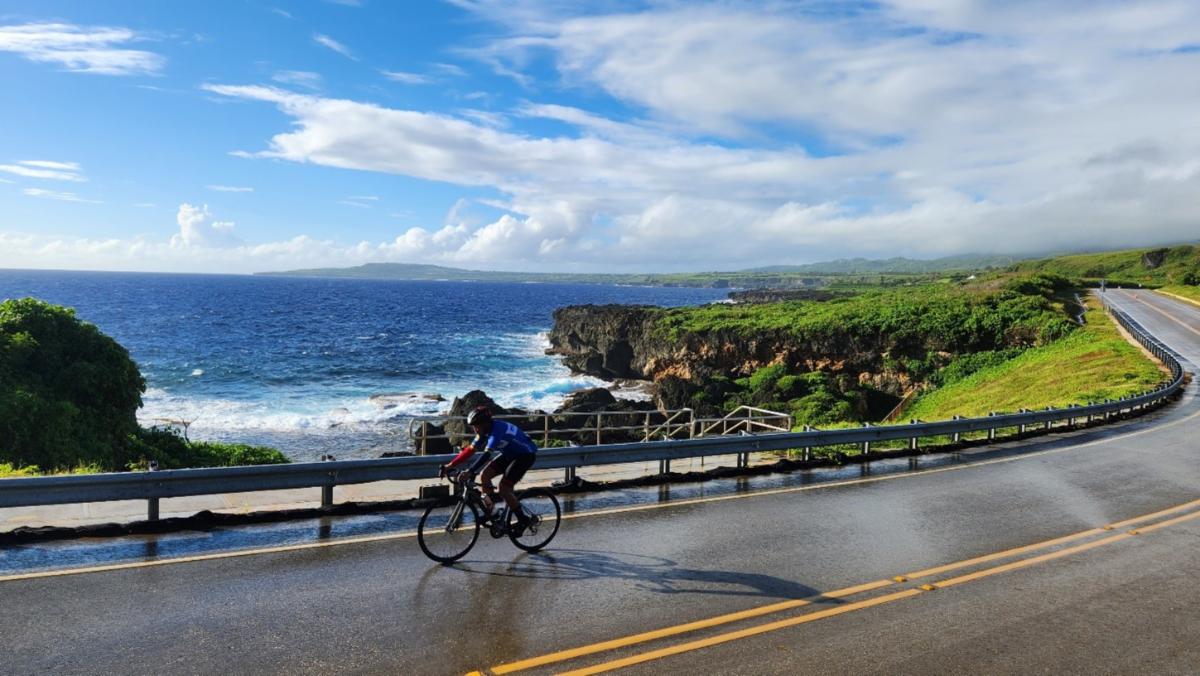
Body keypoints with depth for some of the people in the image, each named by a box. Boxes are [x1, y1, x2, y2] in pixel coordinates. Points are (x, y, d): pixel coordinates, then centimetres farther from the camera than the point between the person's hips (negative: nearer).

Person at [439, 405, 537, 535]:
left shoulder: (497, 430, -31)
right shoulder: (484, 432, -4)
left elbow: (487, 454, -42)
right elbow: (469, 450, -4)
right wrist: (450, 465, -11)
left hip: (526, 454, -9)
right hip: (510, 454, 9)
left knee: (503, 487, -17)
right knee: (484, 476, -6)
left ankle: (523, 520, -2)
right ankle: (490, 512, 9)